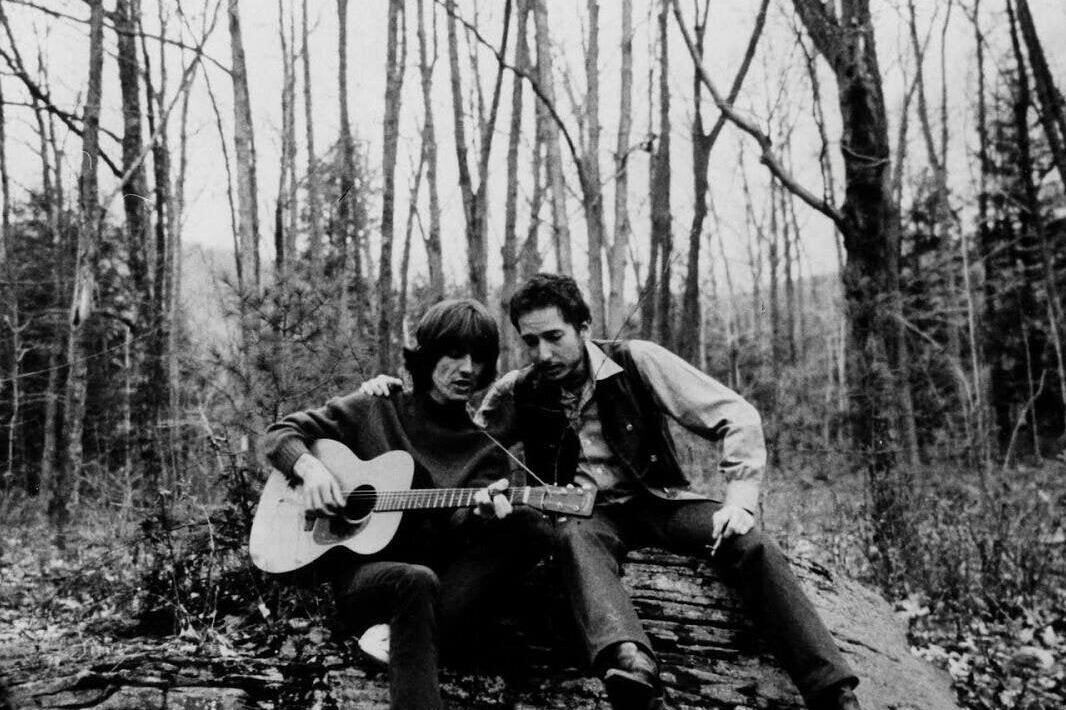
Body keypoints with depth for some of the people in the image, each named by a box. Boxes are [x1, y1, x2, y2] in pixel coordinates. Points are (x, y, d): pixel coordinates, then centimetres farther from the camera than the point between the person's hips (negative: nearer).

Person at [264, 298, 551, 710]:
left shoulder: (484, 449, 9)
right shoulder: (376, 409, 6)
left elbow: (457, 524, -5)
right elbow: (282, 433, 10)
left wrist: (479, 512, -30)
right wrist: (310, 467, -13)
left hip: (443, 573, 3)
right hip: (358, 565, -3)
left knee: (530, 526, -23)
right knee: (416, 580, -38)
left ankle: (400, 635, -29)